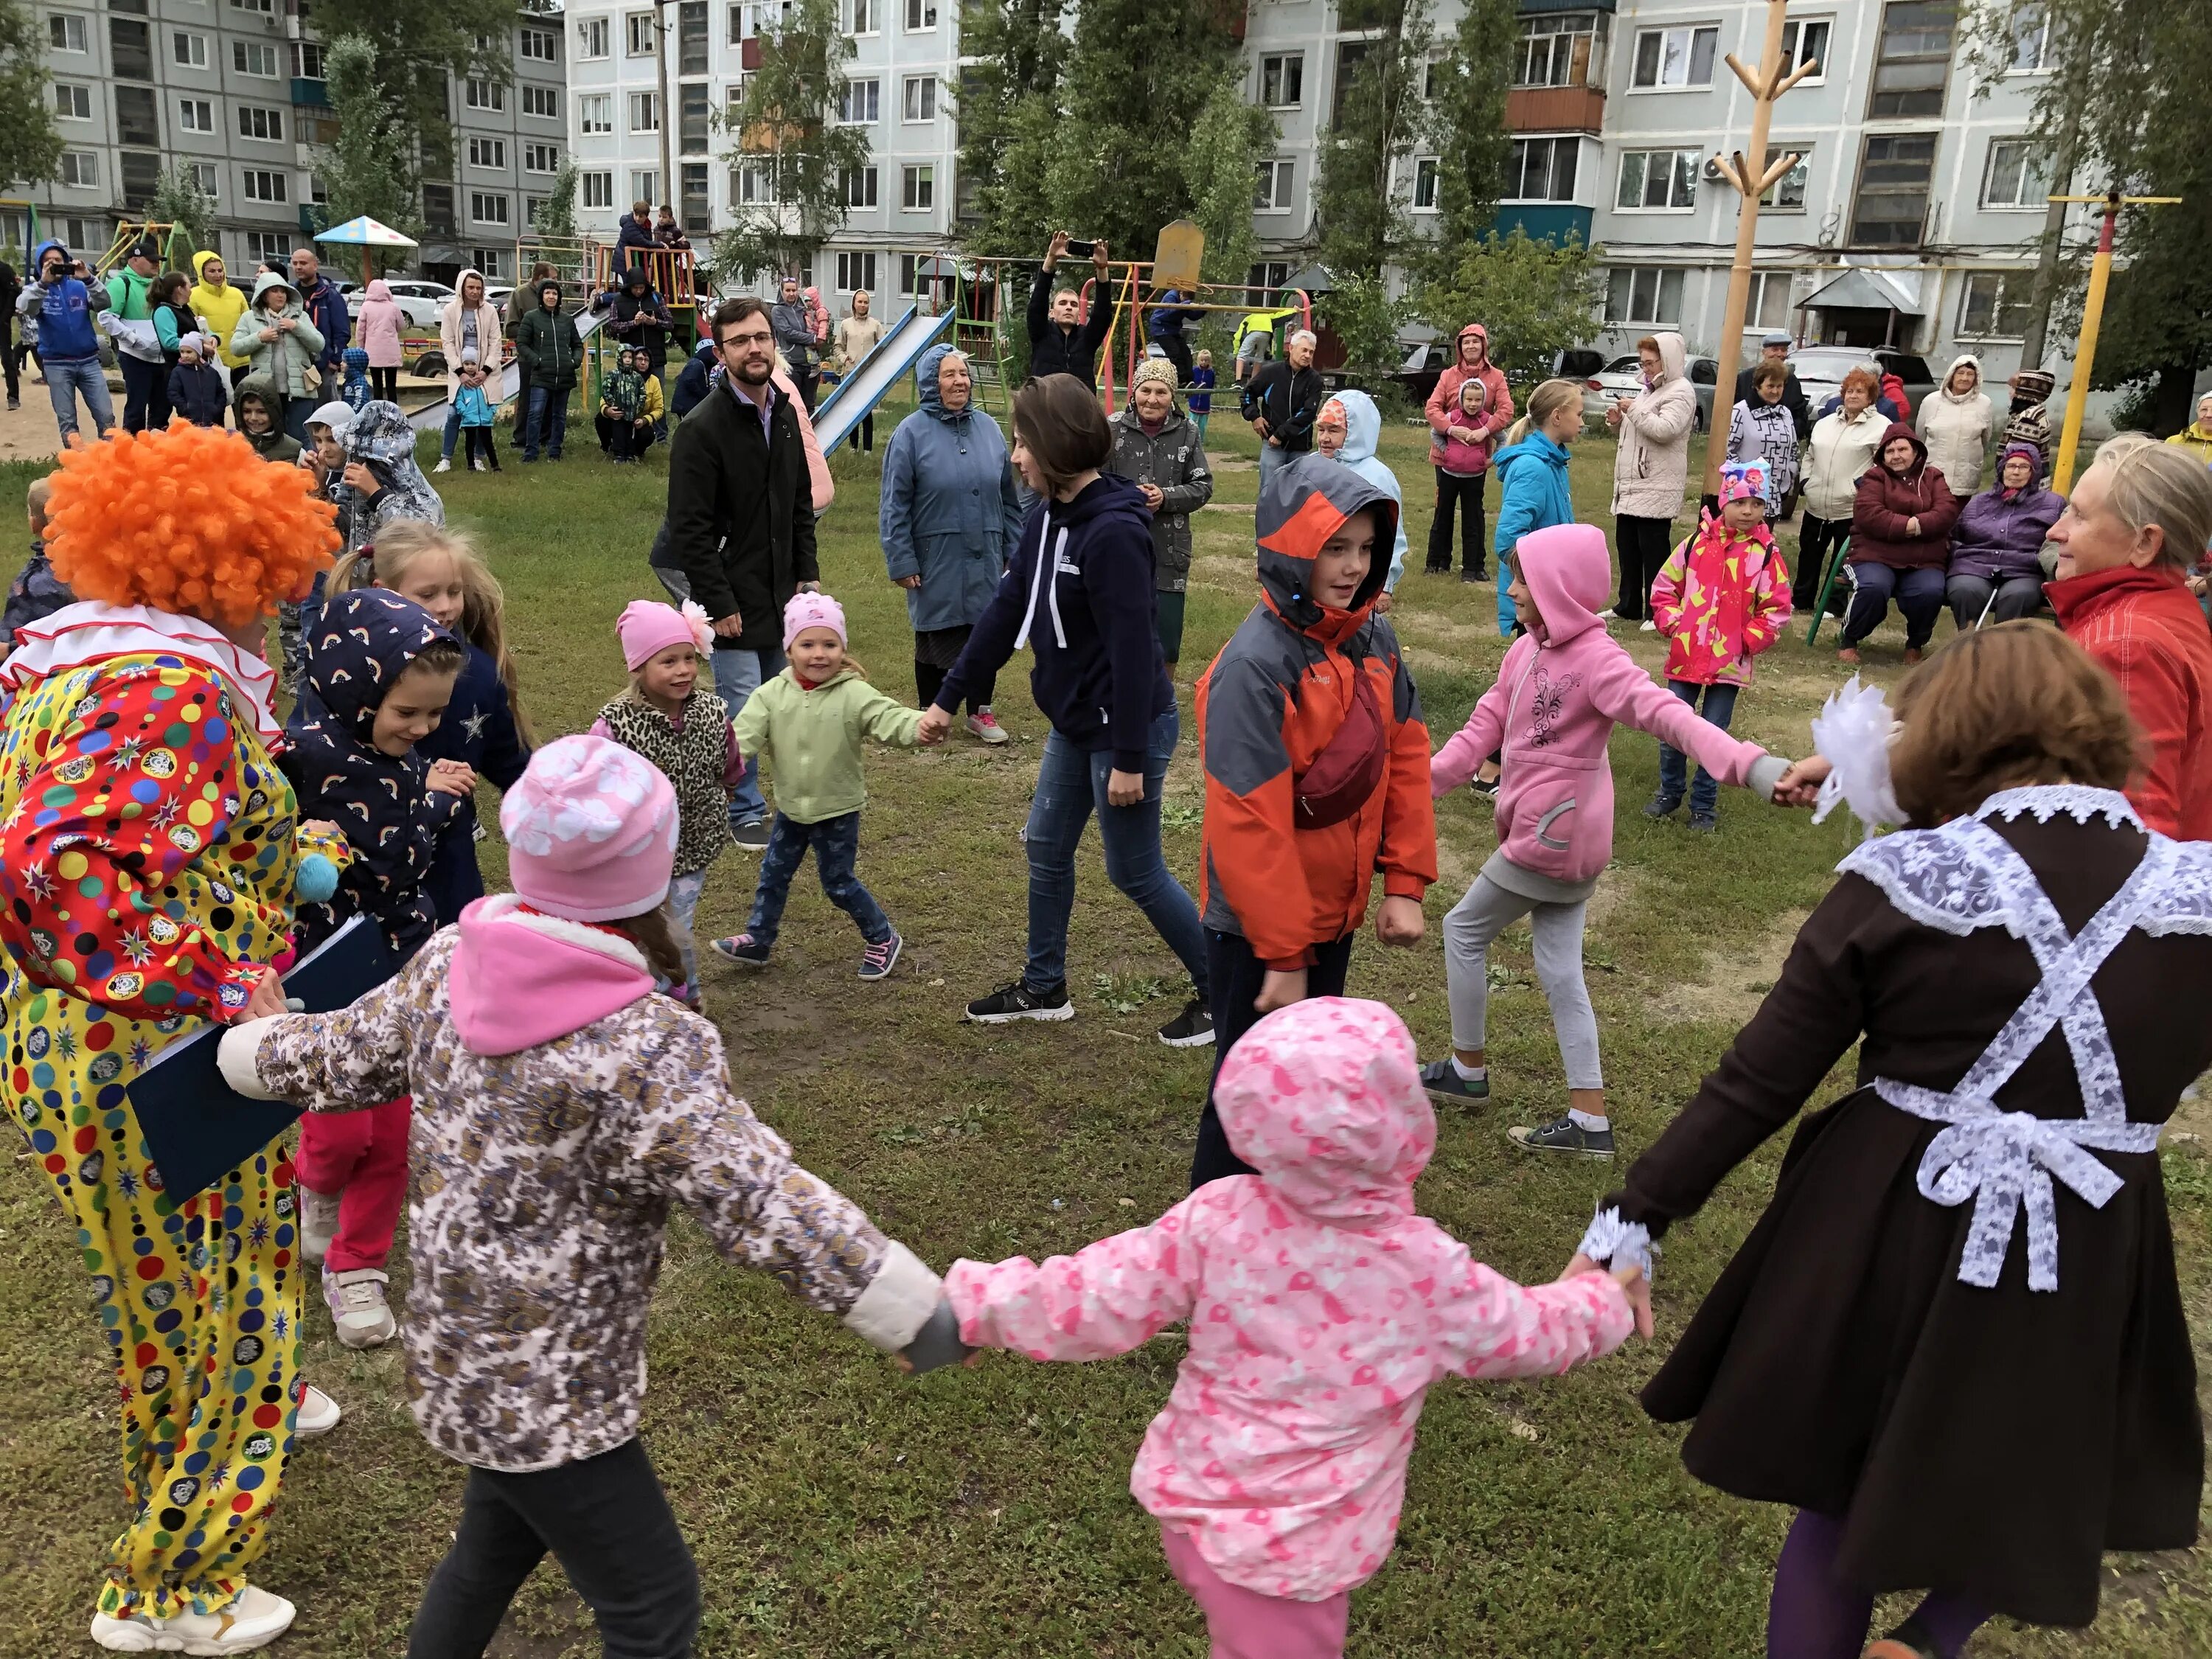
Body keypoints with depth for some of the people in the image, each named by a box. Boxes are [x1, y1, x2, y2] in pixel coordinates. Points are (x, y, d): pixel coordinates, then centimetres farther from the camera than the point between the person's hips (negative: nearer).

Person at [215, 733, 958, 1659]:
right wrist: (922, 1315, -25)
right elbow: (765, 1208, -31)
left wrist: (237, 1044, 30)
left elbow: (331, 1063, 7)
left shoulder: (446, 969, -8)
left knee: (501, 1537, 32)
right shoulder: (650, 1049, -28)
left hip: (457, 1356, 8)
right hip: (547, 1390, -7)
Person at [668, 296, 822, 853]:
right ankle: (746, 813, 14)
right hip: (731, 597, -7)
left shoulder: (786, 414, 8)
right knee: (742, 708, -2)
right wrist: (720, 605, -18)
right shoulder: (702, 428, -15)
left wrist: (807, 573, 9)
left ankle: (743, 800, 30)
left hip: (778, 595, 7)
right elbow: (690, 530, -17)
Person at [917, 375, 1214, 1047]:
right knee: (1046, 848, 18)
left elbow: (1132, 648, -25)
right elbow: (1006, 611, 9)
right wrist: (947, 698, 12)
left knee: (1135, 871, 3)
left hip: (1125, 726, -9)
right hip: (1074, 722, 9)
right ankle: (1044, 988, 35)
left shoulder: (1114, 531, -25)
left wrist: (1129, 759, -23)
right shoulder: (1045, 517, 2)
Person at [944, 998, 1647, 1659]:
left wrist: (973, 1303, 1)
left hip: (1191, 1502, 3)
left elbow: (1097, 1302, -12)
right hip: (1288, 1554, -3)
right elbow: (1521, 1335, 0)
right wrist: (1602, 1301, 20)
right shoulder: (1426, 1268, -18)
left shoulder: (1219, 1218, -16)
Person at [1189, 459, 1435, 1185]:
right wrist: (1283, 952, -21)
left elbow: (1406, 759, 6)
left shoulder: (1373, 640, -2)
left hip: (1335, 911, 8)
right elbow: (1248, 823, -24)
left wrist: (1405, 884, 1)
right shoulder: (1255, 664, -24)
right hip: (1257, 932, -8)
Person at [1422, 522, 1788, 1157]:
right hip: (1561, 836, 8)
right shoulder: (1527, 650, 4)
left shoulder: (1597, 659, -22)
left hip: (1552, 839, -8)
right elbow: (1484, 727, 9)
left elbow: (1668, 715, -34)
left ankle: (1467, 1071, 27)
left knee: (1463, 931, 8)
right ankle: (1589, 1121, 17)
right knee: (1560, 969, 11)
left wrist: (1751, 764, -48)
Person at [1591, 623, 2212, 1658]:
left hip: (1886, 1231, 0)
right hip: (2085, 1260, 1)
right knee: (2024, 1499, 29)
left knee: (1838, 1488, 20)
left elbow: (1759, 1081, -10)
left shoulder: (1899, 882, -11)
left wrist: (1638, 1214, -4)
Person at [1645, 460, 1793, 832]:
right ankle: (1669, 793, 28)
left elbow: (1777, 609, -2)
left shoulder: (1766, 554, -4)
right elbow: (1664, 588, 6)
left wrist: (1748, 641, -8)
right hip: (1685, 655, 2)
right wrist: (1673, 625, -3)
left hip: (1729, 662, -1)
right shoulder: (1696, 543, -1)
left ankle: (1704, 804, 20)